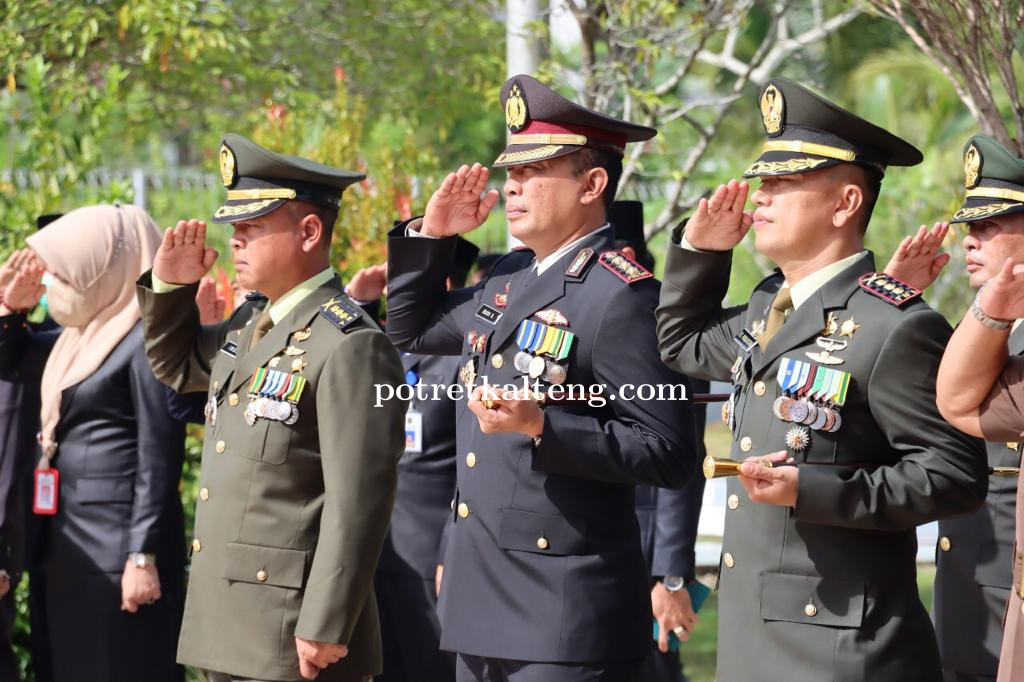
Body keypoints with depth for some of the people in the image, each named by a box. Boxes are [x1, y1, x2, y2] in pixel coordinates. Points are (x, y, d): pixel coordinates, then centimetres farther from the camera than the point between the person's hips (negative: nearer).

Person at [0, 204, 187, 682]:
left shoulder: (145, 339, -12)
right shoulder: (80, 335, 14)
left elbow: (159, 459, -16)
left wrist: (143, 556, -20)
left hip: (121, 543, -9)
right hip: (68, 541, 9)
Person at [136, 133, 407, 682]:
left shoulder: (348, 345, -16)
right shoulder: (249, 322, 12)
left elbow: (358, 502, -20)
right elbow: (176, 365, 32)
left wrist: (325, 628, -22)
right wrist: (170, 285, 13)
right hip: (228, 617, 9)